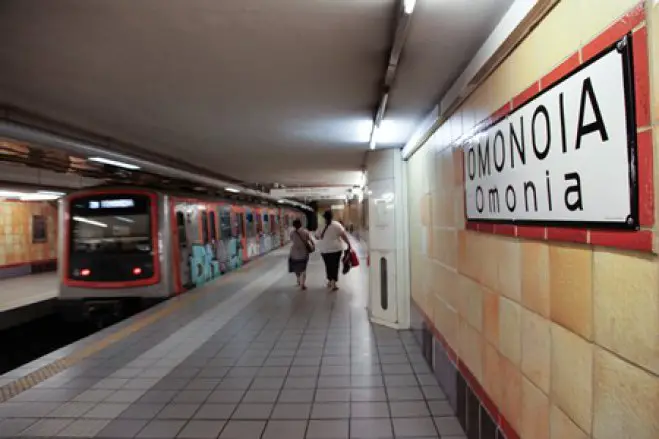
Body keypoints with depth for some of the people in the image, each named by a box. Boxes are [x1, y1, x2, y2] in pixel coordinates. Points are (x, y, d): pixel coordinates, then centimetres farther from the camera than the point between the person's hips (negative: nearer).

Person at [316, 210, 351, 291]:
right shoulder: (336, 224, -6)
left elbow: (318, 237, 3)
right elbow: (344, 235, -8)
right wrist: (349, 244, -2)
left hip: (325, 250, 1)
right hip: (336, 249, -1)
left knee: (328, 265, 15)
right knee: (335, 265, 6)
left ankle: (330, 281, 27)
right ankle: (333, 283, 2)